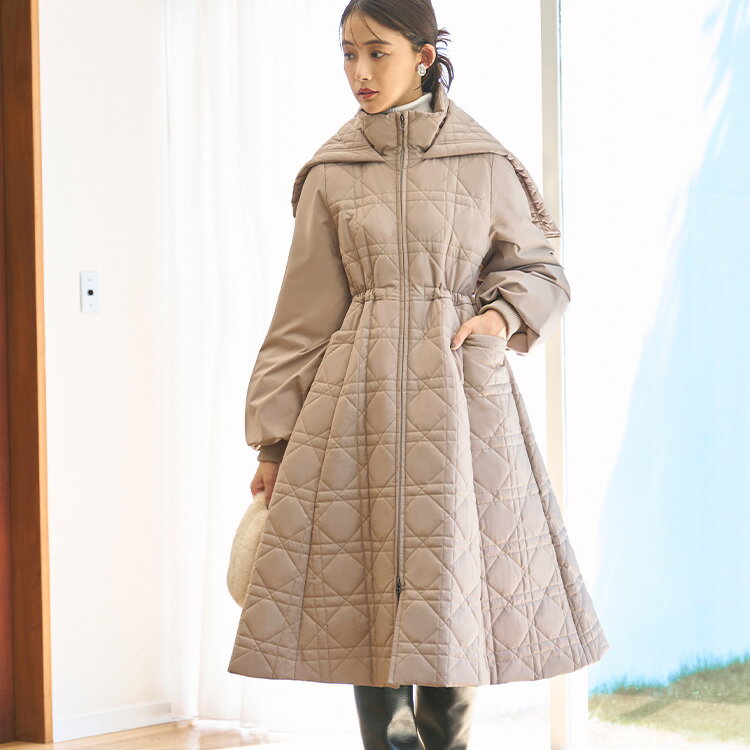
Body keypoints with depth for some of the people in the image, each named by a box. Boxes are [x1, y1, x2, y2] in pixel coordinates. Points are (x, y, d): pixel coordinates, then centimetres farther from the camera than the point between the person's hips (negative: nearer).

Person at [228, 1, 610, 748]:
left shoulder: (484, 162, 4)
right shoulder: (331, 173, 6)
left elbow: (538, 269, 14)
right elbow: (304, 314, 8)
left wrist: (503, 314, -7)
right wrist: (273, 437, 6)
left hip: (460, 403, -1)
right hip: (360, 406, 1)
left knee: (452, 593, -1)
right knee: (370, 601, 1)